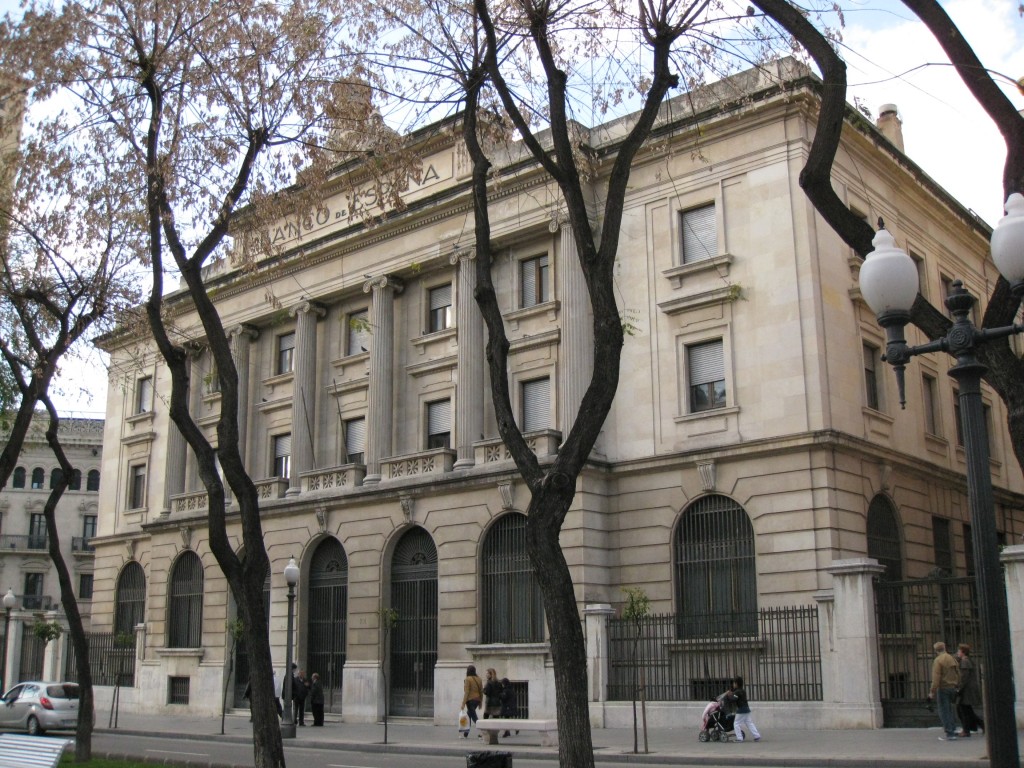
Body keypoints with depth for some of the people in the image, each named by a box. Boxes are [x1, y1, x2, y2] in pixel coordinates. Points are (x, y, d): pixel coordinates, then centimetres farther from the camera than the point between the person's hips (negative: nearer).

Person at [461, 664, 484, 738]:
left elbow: (466, 692, -14)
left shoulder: (468, 679, -10)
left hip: (470, 700, -7)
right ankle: (466, 734, 23)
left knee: (473, 716, -5)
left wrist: (463, 703, -12)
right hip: (477, 700, 7)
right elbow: (481, 691, 10)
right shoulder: (479, 679, 9)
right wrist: (480, 702, 17)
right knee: (469, 715, 19)